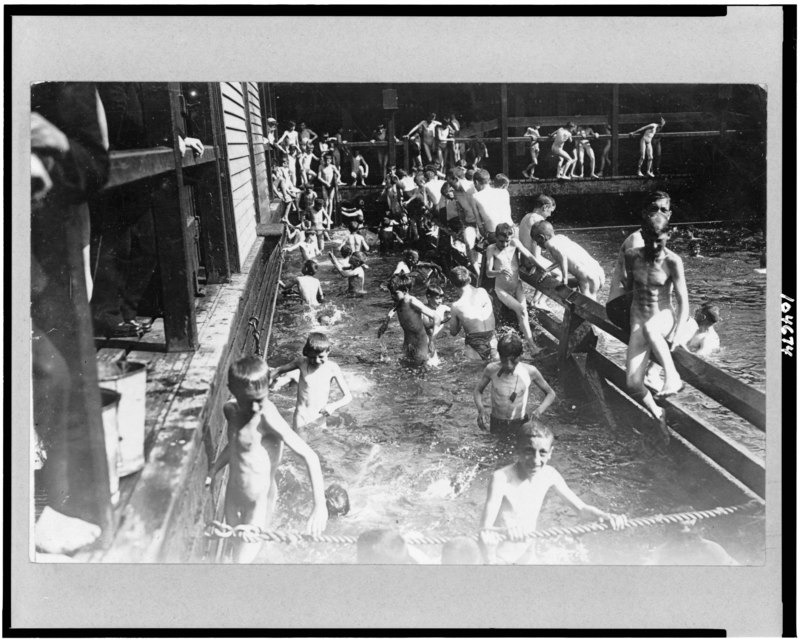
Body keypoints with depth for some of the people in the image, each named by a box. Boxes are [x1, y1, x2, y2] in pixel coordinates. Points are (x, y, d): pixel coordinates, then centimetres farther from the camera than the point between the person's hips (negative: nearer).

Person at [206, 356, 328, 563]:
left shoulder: (268, 416, -28)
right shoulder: (230, 410, -5)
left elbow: (309, 456, -32)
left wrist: (320, 506, -39)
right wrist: (213, 471, 12)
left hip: (259, 501, -7)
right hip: (233, 492, 7)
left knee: (242, 559, 2)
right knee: (236, 544, 24)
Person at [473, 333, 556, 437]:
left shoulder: (530, 372, -11)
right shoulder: (491, 370, -11)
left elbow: (551, 394, 2)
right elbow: (478, 391, 5)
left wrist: (540, 410, -17)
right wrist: (481, 409, -13)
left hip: (520, 425, 0)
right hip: (497, 426, 0)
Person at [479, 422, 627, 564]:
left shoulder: (549, 475, -14)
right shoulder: (502, 479, -31)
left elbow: (582, 508, -6)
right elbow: (485, 528, -40)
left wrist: (606, 516, -27)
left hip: (527, 549, 5)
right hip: (500, 555, -5)